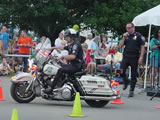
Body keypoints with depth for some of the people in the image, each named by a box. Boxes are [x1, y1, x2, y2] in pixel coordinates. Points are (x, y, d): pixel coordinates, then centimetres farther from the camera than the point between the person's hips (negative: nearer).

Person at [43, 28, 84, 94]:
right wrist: (53, 48, 31)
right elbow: (63, 47, 34)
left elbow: (73, 56, -27)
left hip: (76, 66, -11)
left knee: (61, 70, -26)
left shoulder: (76, 44, -15)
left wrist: (62, 57, -24)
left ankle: (51, 88, -26)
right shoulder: (71, 45, 17)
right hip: (72, 64, 11)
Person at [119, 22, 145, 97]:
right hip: (126, 57, 3)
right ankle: (125, 82, 19)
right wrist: (124, 38, -5)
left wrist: (141, 57, -12)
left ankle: (131, 91, 10)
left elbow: (142, 47, -4)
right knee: (121, 71, -10)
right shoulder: (126, 36, 10)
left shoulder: (138, 36, -2)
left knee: (133, 75, 3)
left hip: (134, 58, -3)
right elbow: (120, 46, 8)